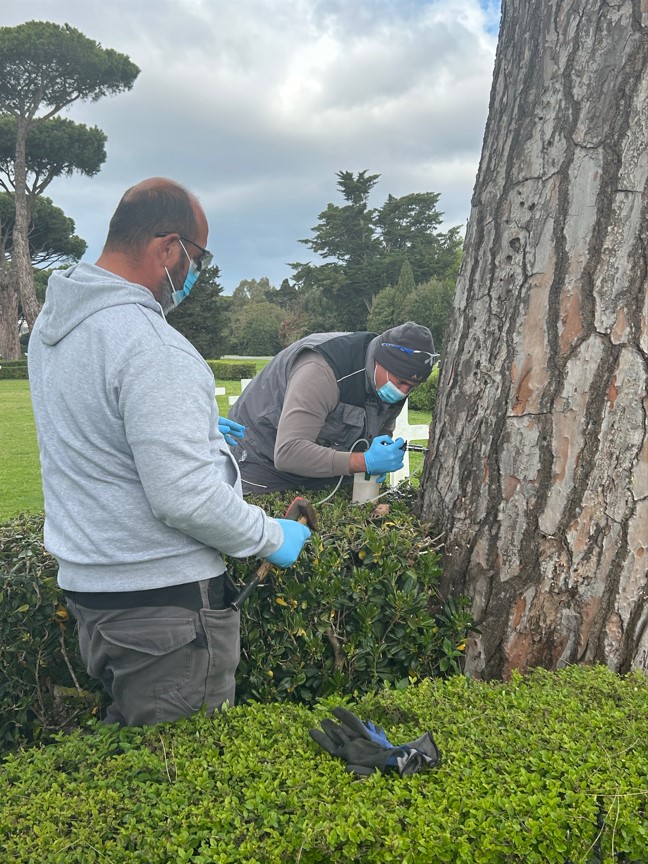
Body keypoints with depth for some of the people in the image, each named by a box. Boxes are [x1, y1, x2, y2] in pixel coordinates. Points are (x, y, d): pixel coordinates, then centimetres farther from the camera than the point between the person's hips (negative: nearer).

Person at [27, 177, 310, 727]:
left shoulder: (52, 322, 7)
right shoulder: (153, 348, -24)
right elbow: (184, 497, -27)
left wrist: (191, 426, 23)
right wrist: (271, 537, -11)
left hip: (84, 584, 9)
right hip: (163, 599, -9)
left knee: (126, 745, 23)